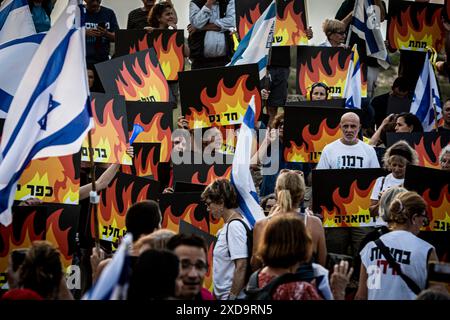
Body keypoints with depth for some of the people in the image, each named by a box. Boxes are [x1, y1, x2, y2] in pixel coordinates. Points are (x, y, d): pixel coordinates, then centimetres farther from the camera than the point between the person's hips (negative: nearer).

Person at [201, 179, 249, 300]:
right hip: (223, 294, 9)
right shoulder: (228, 225, 13)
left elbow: (241, 266, -19)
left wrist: (232, 297, -19)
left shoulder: (235, 225, -14)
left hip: (230, 295, -9)